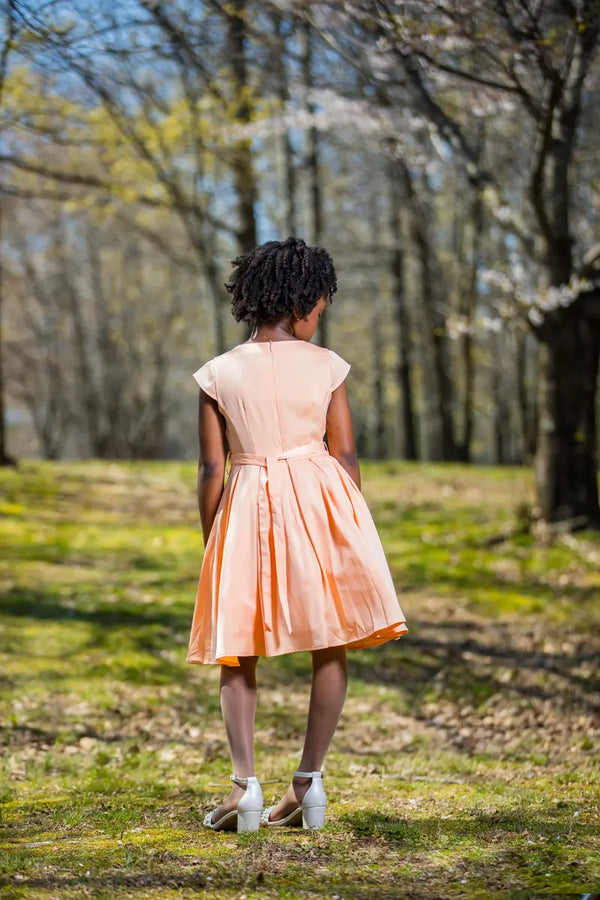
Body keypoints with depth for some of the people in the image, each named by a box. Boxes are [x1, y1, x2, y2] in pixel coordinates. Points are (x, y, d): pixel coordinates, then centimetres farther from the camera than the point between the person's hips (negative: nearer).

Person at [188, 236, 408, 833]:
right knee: (329, 646, 10)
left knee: (236, 650, 7)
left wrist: (211, 545, 9)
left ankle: (245, 784, -7)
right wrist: (351, 532, 12)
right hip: (320, 500, 0)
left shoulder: (218, 374, -1)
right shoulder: (326, 365, -1)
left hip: (246, 505, 0)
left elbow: (211, 470, 0)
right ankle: (309, 781, 8)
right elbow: (346, 455, 1)